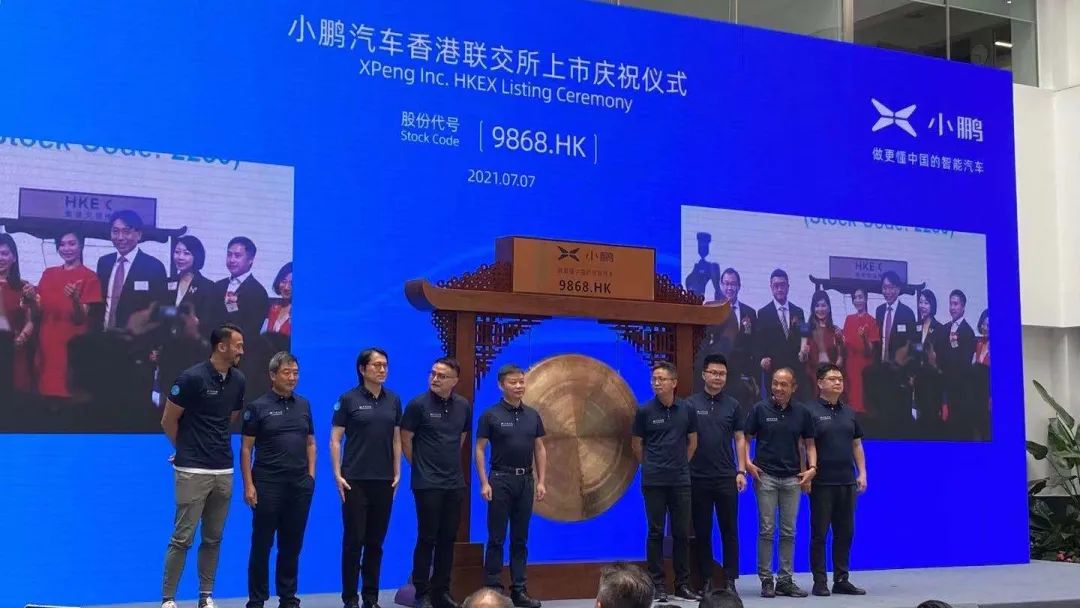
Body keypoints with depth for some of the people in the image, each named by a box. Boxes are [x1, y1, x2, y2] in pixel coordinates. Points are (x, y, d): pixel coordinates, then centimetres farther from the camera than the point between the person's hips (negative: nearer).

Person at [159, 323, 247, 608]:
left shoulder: (238, 380, 5)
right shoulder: (192, 378, -13)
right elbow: (168, 421, -4)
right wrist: (187, 449, 10)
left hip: (224, 470, 6)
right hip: (193, 470, -6)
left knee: (213, 539, 10)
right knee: (182, 538, -3)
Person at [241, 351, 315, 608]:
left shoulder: (304, 405, 10)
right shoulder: (258, 407, -3)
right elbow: (246, 449, -4)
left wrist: (311, 475, 5)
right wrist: (248, 485, -10)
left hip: (300, 485, 4)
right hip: (268, 484, -4)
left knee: (292, 545, 9)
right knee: (261, 544, 2)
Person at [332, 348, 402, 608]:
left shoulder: (393, 400, 8)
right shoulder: (349, 399, -5)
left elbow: (396, 439, 12)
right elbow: (335, 439, -4)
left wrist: (397, 473, 7)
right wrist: (337, 474, -11)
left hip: (383, 480, 4)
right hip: (355, 479, -4)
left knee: (376, 541, 8)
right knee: (354, 539, -2)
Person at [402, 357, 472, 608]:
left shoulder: (463, 406, 5)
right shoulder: (419, 404, -9)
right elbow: (405, 439, -3)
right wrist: (420, 465, 2)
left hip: (455, 483, 5)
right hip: (427, 483, -5)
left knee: (448, 539, 9)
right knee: (427, 538, -1)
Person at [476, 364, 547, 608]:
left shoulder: (533, 415, 8)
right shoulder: (491, 415, -5)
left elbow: (540, 450, 11)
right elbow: (479, 450, -5)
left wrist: (541, 482, 4)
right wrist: (484, 483, -11)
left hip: (525, 480, 4)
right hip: (500, 480, -4)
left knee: (520, 539, 8)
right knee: (496, 538, -1)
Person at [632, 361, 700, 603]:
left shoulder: (687, 410, 2)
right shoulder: (645, 411, -3)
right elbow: (637, 445, 6)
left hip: (680, 480, 2)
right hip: (653, 481, -2)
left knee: (682, 532, 5)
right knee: (656, 532, 2)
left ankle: (682, 584, 14)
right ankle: (657, 585, 8)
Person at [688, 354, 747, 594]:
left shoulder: (732, 405, 6)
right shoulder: (691, 403, 0)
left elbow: (739, 439, 8)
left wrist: (741, 471, 1)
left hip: (727, 477, 1)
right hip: (698, 477, -1)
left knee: (729, 530, 3)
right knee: (702, 531, 5)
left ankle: (729, 580, 10)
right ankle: (705, 579, 13)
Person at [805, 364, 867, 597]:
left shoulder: (849, 413, 13)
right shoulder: (811, 411, -5)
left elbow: (857, 445, 17)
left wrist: (862, 473, 8)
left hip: (847, 482, 6)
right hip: (821, 483, -5)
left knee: (845, 533, 9)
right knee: (819, 534, 0)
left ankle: (841, 580, 17)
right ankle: (820, 582, 6)